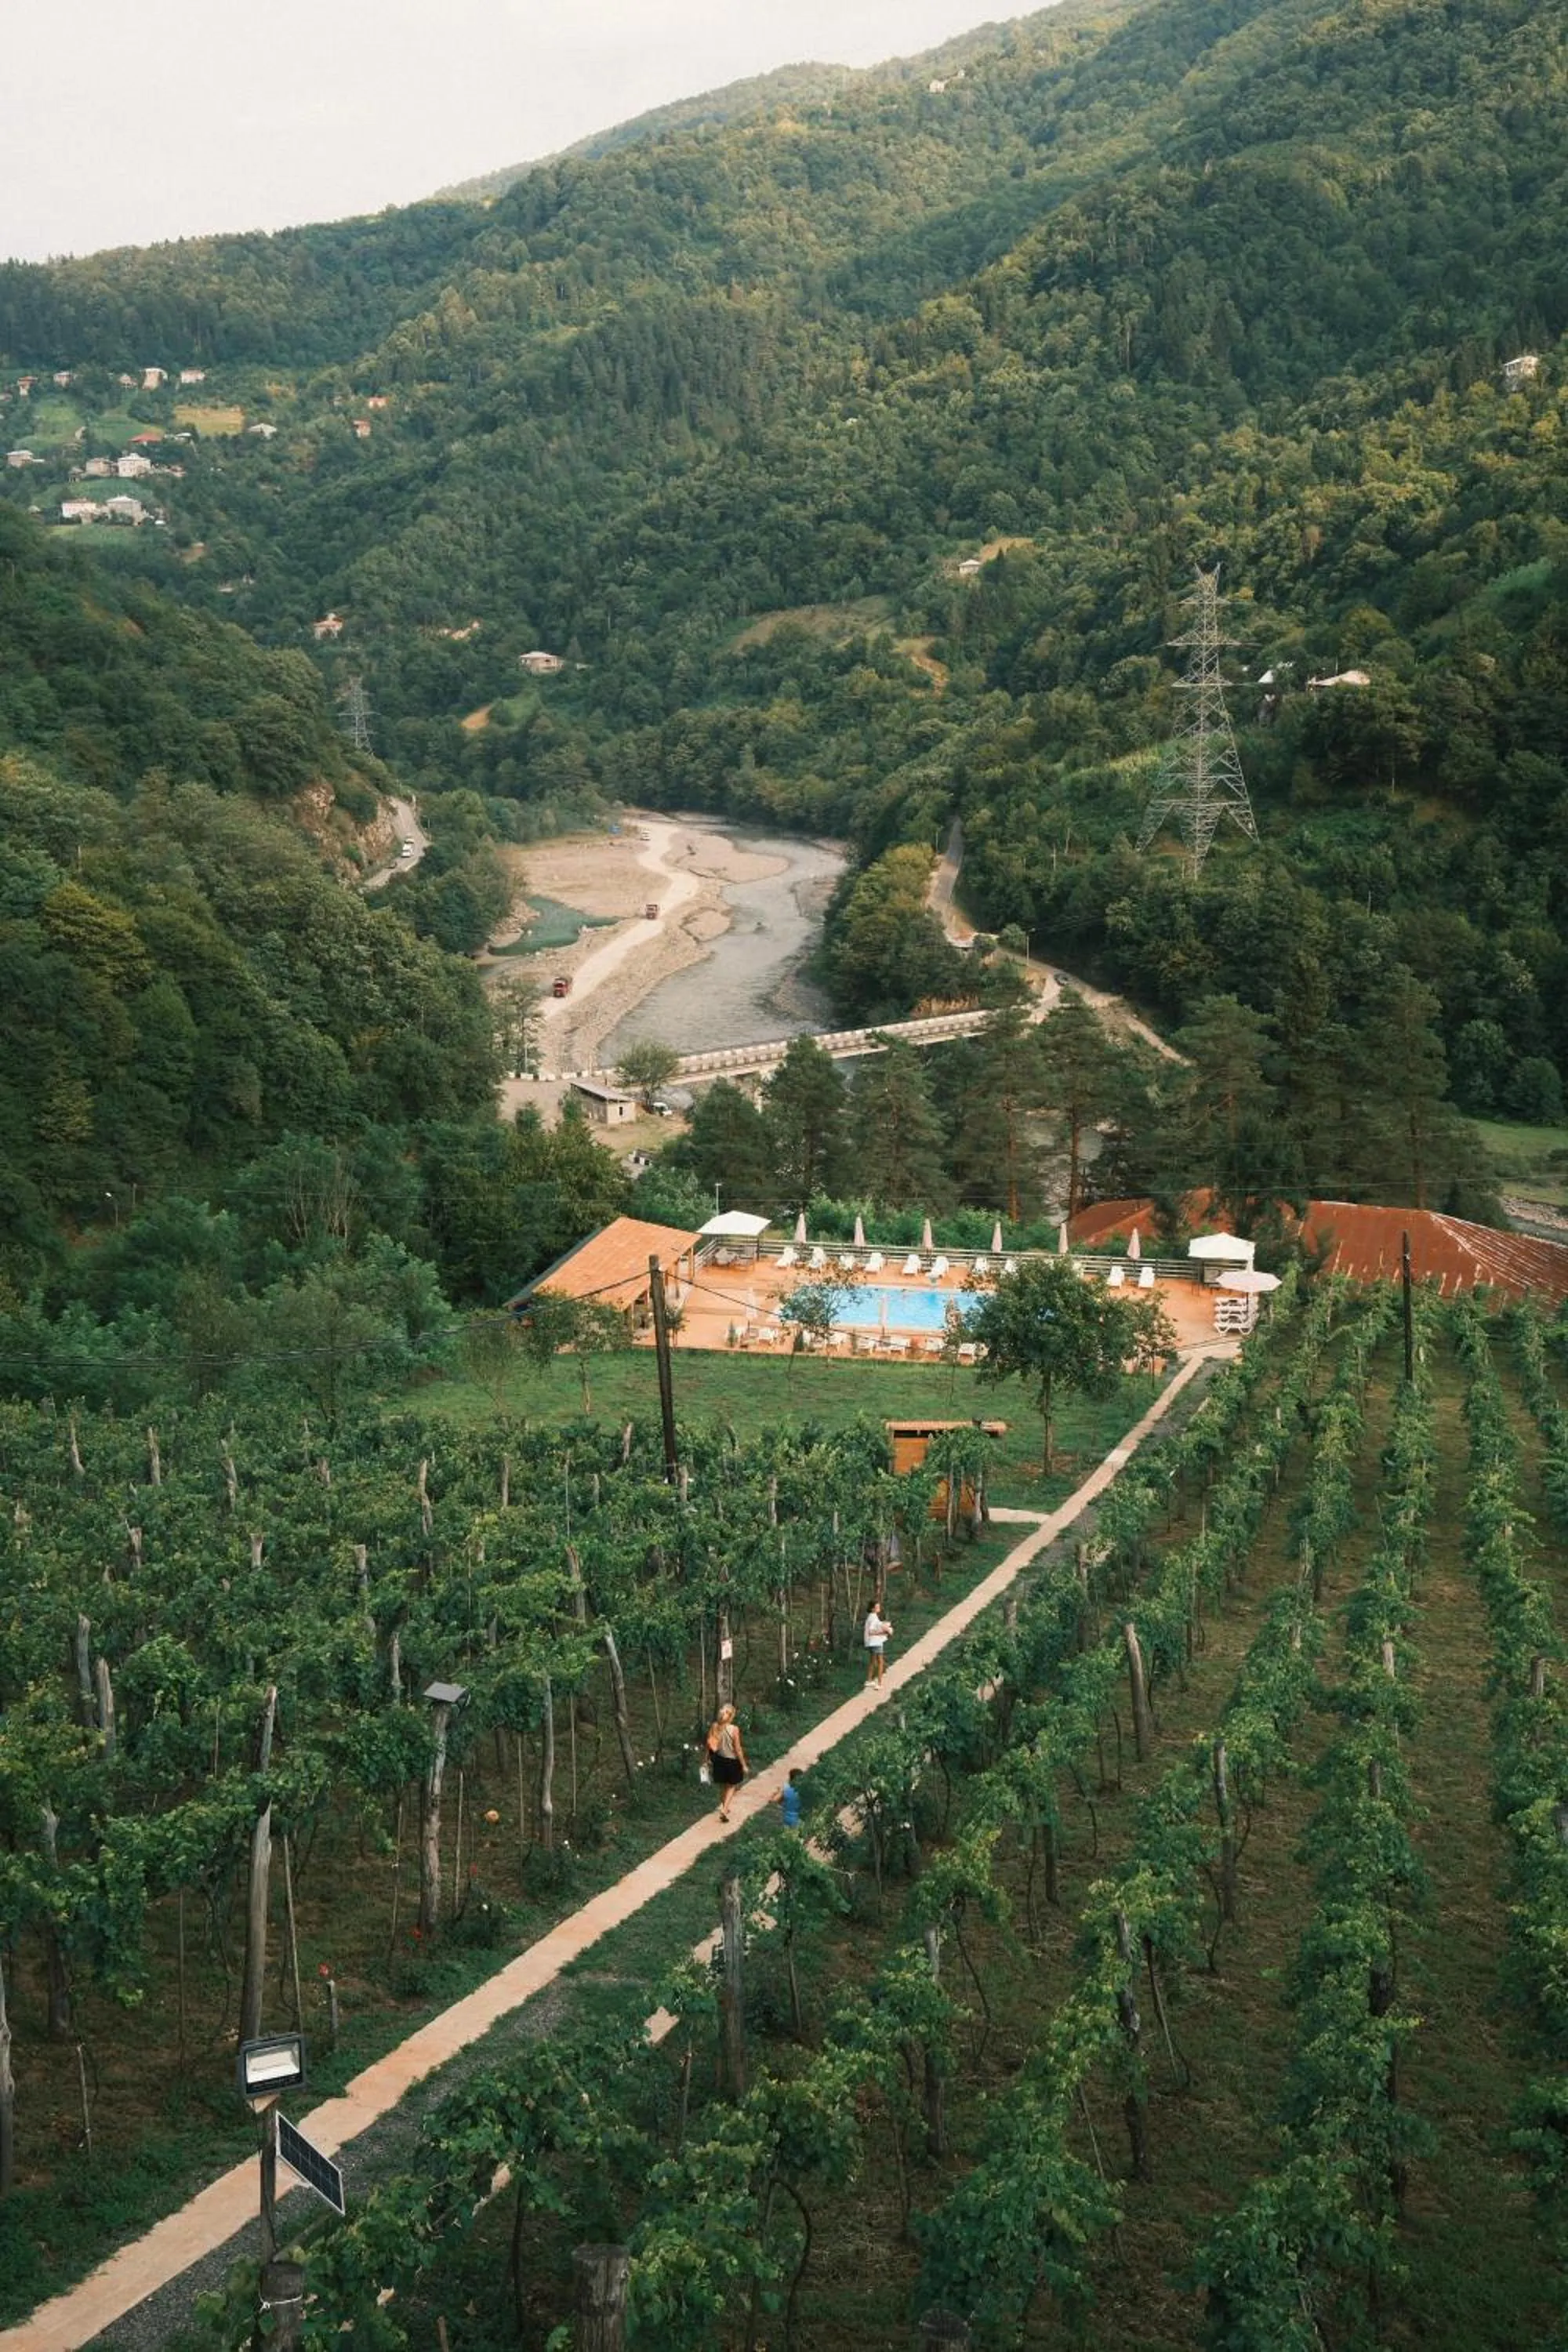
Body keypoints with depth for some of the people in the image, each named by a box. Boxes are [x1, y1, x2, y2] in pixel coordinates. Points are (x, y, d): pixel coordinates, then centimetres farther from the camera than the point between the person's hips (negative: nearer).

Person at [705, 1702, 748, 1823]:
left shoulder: (714, 1727, -11)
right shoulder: (734, 1729, -23)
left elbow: (710, 1745, -2)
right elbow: (738, 1749, -17)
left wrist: (709, 1759, 12)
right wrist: (744, 1764, -6)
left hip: (719, 1759, 4)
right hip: (732, 1761, -4)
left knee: (723, 1785, 25)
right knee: (731, 1786, 16)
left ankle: (724, 1807, 39)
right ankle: (724, 1810, 2)